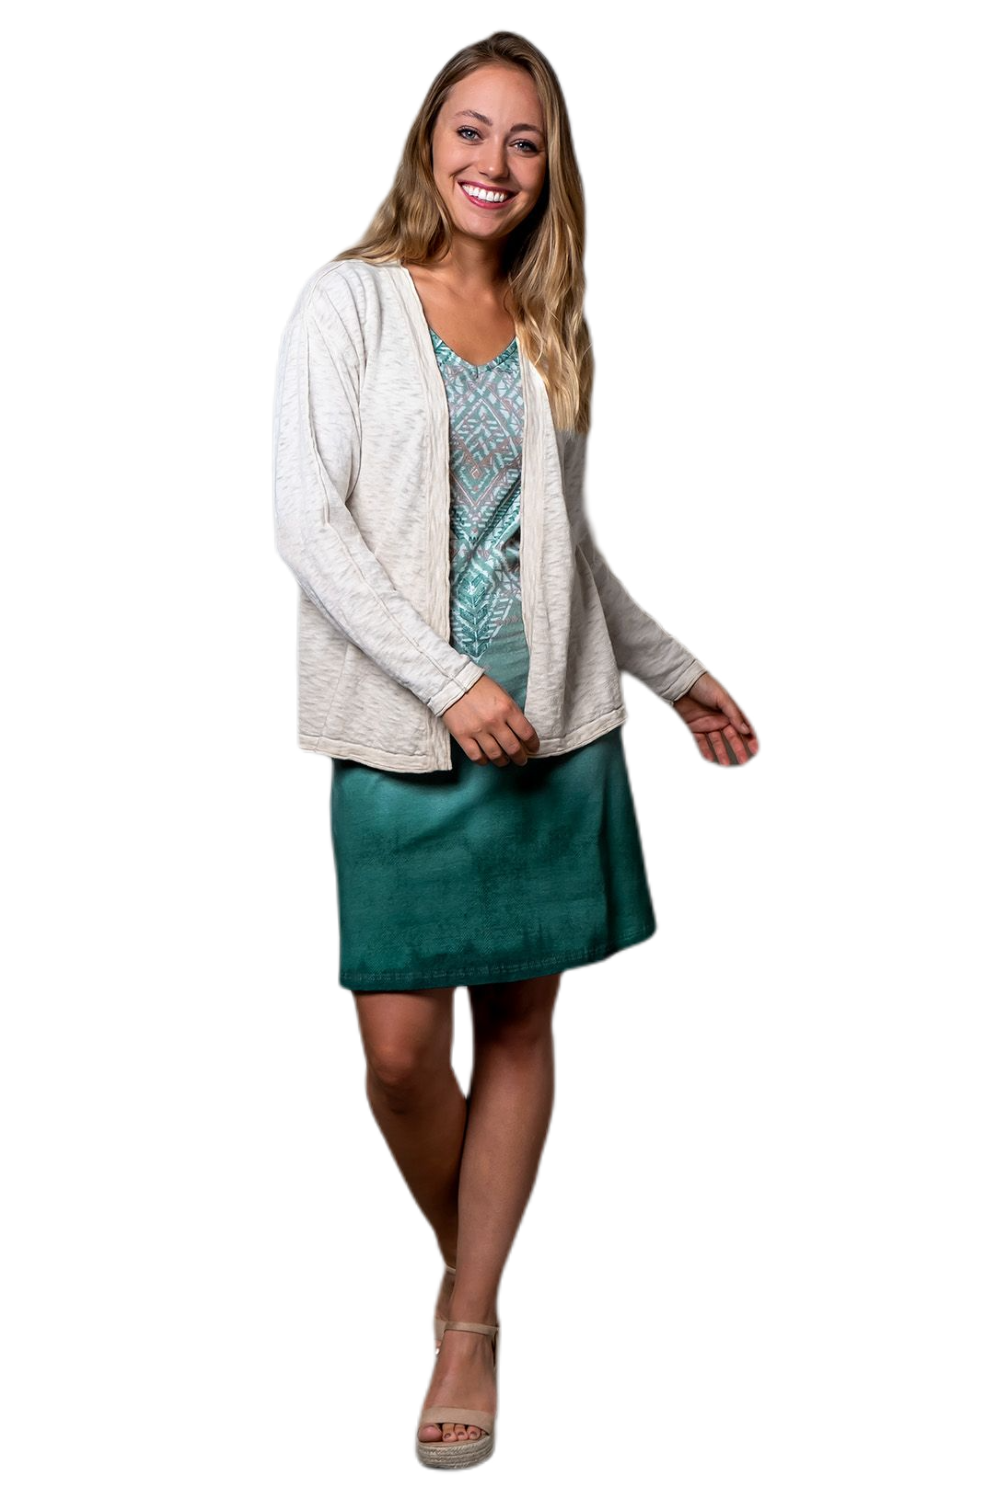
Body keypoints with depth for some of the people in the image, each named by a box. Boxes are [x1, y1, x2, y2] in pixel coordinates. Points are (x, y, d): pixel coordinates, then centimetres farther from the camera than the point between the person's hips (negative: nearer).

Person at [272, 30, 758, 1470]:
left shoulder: (551, 325, 12)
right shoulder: (352, 301, -1)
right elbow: (308, 519, -10)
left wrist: (678, 673, 22)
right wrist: (449, 680, -17)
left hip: (554, 725, 4)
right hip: (401, 735, -3)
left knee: (520, 1024, 6)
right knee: (402, 1048, -4)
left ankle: (472, 1319, 20)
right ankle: (469, 1261, 26)